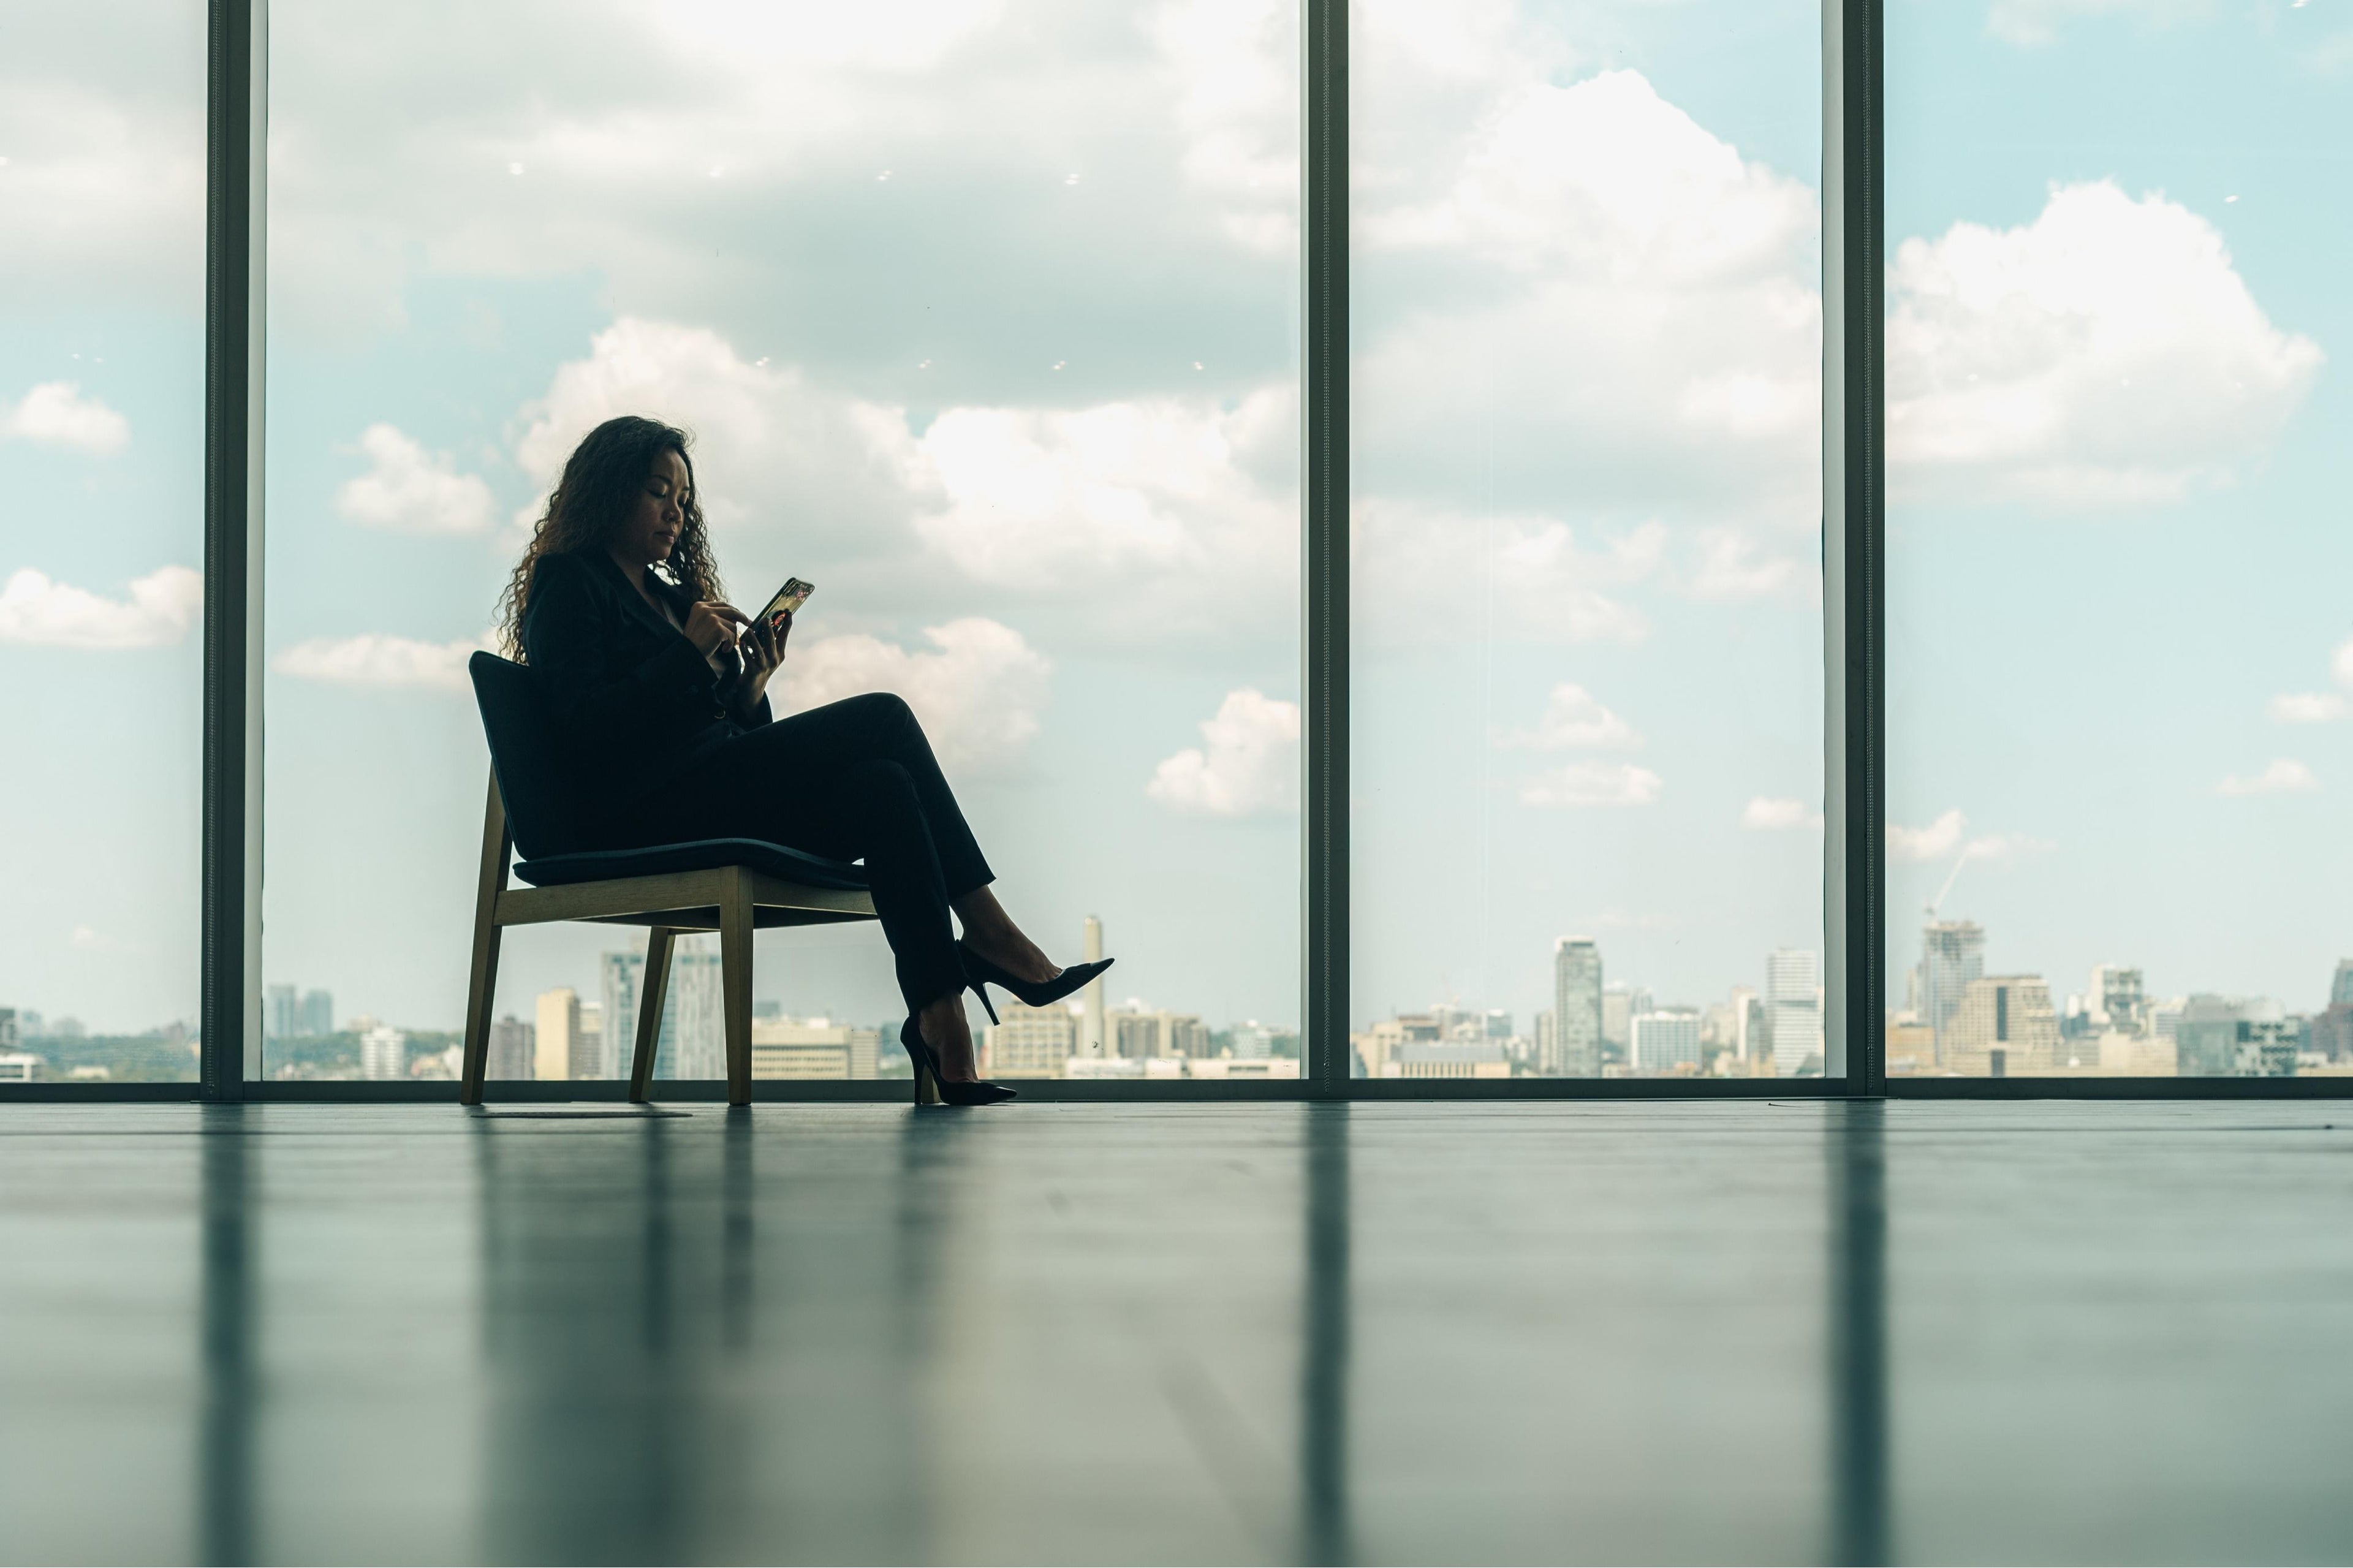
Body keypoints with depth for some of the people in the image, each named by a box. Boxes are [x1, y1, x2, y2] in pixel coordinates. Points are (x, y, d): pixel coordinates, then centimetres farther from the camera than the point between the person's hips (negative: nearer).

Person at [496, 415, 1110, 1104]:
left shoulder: (673, 595, 30)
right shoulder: (568, 587, 5)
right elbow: (586, 727, -11)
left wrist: (750, 683, 3)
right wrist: (690, 654, -13)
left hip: (715, 795, 8)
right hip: (644, 809, -8)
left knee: (883, 788, -21)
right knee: (883, 718, -20)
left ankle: (941, 1019, -34)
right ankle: (988, 934, -21)